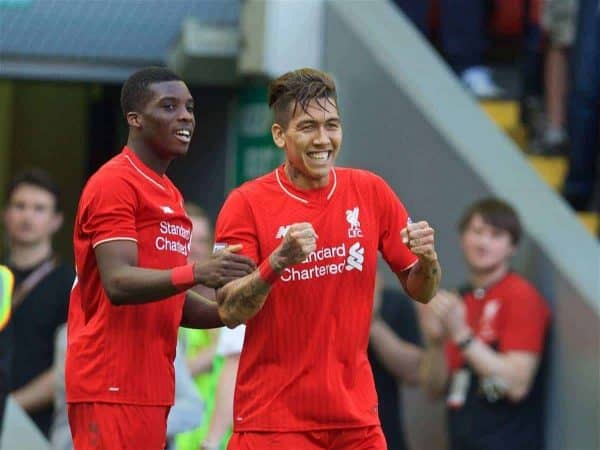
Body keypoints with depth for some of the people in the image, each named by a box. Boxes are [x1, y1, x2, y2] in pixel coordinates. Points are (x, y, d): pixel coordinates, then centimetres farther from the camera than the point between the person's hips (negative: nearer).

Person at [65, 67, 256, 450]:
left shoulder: (169, 195, 21)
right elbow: (119, 284, -21)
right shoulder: (115, 184, -9)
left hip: (151, 387, 9)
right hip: (112, 387, -9)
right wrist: (197, 272, -34)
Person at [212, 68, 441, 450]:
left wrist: (426, 257, -12)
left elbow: (421, 291, 10)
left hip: (356, 416, 3)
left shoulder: (370, 192, 4)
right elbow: (229, 313, -12)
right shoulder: (247, 203, -6)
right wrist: (277, 262, -28)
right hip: (272, 418, -3)